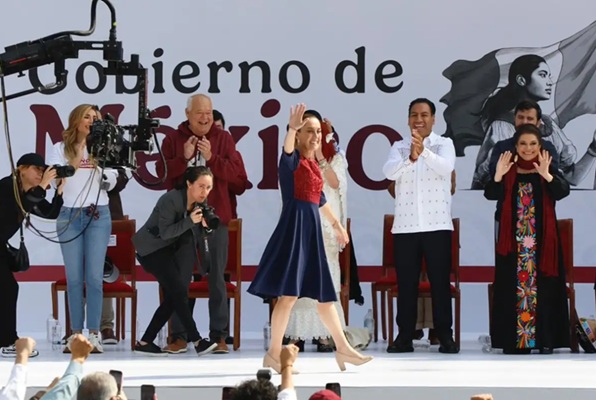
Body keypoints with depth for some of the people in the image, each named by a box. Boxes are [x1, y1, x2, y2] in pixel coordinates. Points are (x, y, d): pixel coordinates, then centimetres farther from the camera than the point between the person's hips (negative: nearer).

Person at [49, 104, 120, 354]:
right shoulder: (62, 148, 7)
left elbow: (110, 184, 7)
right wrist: (78, 153, -9)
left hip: (98, 215, 0)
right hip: (69, 216, 0)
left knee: (94, 276, -6)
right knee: (74, 278, 0)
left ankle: (94, 335, -6)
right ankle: (76, 334, 3)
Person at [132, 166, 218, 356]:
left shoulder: (201, 203, -2)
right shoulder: (171, 200, -24)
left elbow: (198, 236, -3)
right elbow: (165, 232, -27)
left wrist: (206, 226, -24)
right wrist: (190, 221, -35)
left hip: (170, 249, 8)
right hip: (151, 248, -8)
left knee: (172, 297, 0)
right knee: (179, 290, -18)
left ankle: (144, 342, 7)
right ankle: (197, 341, -18)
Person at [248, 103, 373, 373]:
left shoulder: (313, 164, 17)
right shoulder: (292, 160, -5)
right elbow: (287, 148, -31)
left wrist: (336, 224, 38)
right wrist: (292, 128, -49)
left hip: (311, 227, 8)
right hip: (294, 224, -8)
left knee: (324, 292, 13)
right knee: (289, 293, -11)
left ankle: (342, 348, 20)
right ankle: (274, 353, -6)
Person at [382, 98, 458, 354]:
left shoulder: (444, 144, 4)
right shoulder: (399, 147, 9)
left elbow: (446, 168, -16)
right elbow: (389, 172, -10)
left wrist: (424, 151, -34)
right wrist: (410, 157, -29)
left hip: (437, 225, -2)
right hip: (405, 226, 2)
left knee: (440, 281, -1)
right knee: (406, 283, 3)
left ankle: (445, 335, 2)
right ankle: (405, 336, 7)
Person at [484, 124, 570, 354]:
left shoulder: (549, 170, 2)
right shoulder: (508, 172, 4)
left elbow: (563, 192, -17)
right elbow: (490, 195, -9)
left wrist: (546, 175, -36)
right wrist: (498, 176, -29)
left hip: (542, 240, -1)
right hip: (513, 241, 1)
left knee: (544, 287, -1)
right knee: (513, 287, 1)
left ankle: (545, 340, 1)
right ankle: (514, 340, 4)